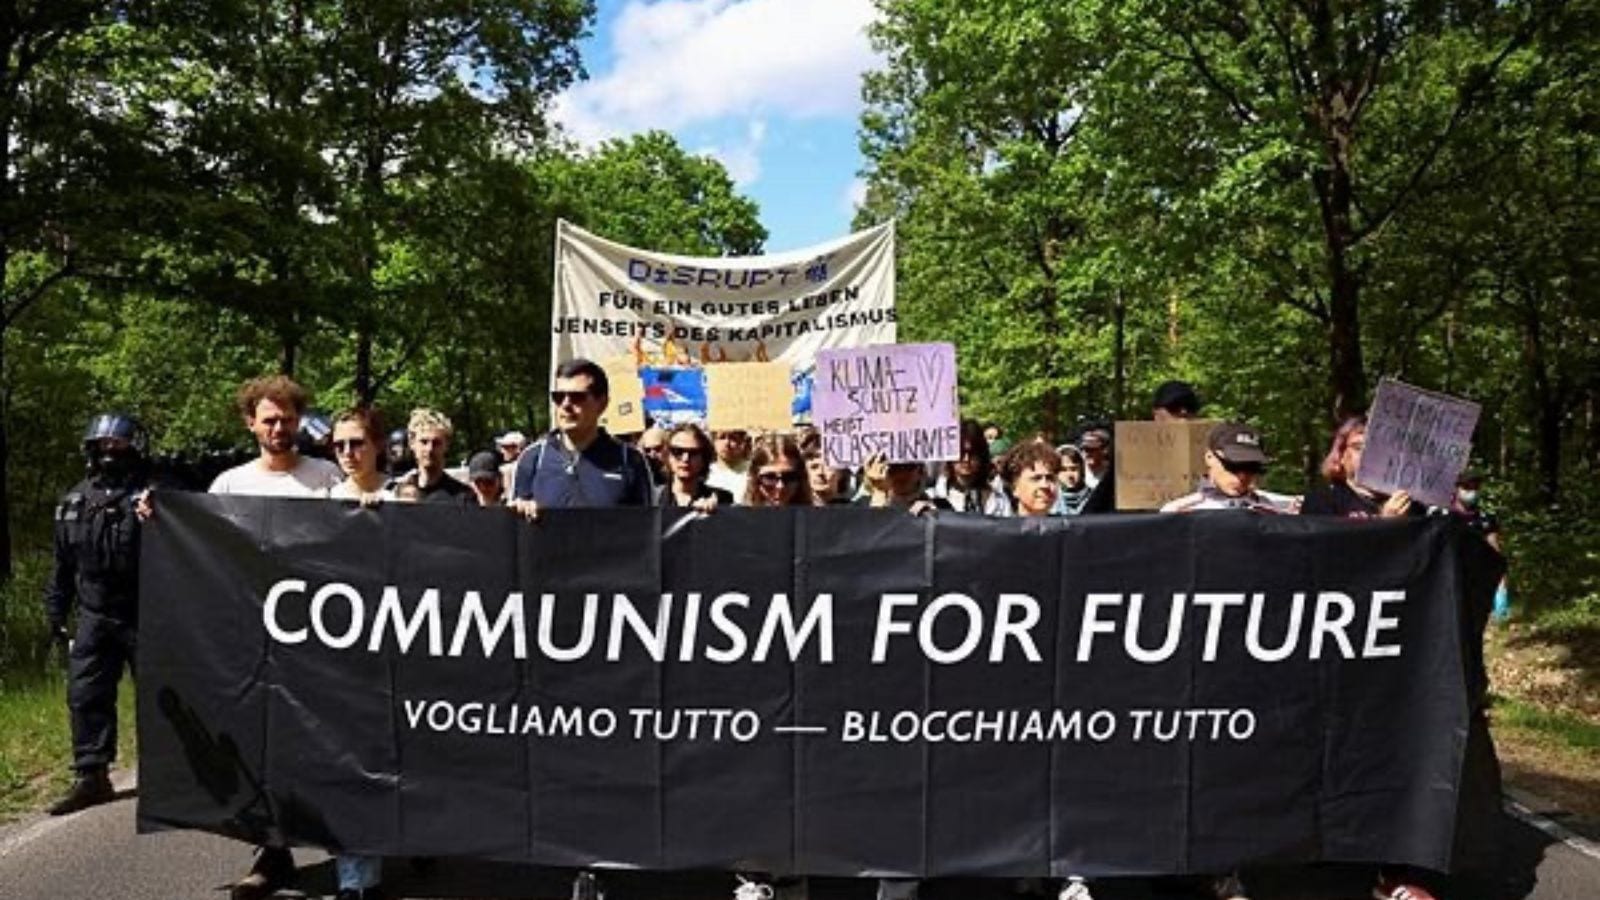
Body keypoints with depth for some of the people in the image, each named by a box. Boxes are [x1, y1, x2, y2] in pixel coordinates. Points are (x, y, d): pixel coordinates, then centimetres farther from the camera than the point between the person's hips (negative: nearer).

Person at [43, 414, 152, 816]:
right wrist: (55, 610, 18)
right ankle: (92, 776, 14)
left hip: (145, 617, -5)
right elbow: (63, 563, 19)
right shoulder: (74, 501, 12)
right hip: (94, 616, 6)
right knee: (85, 695, 5)